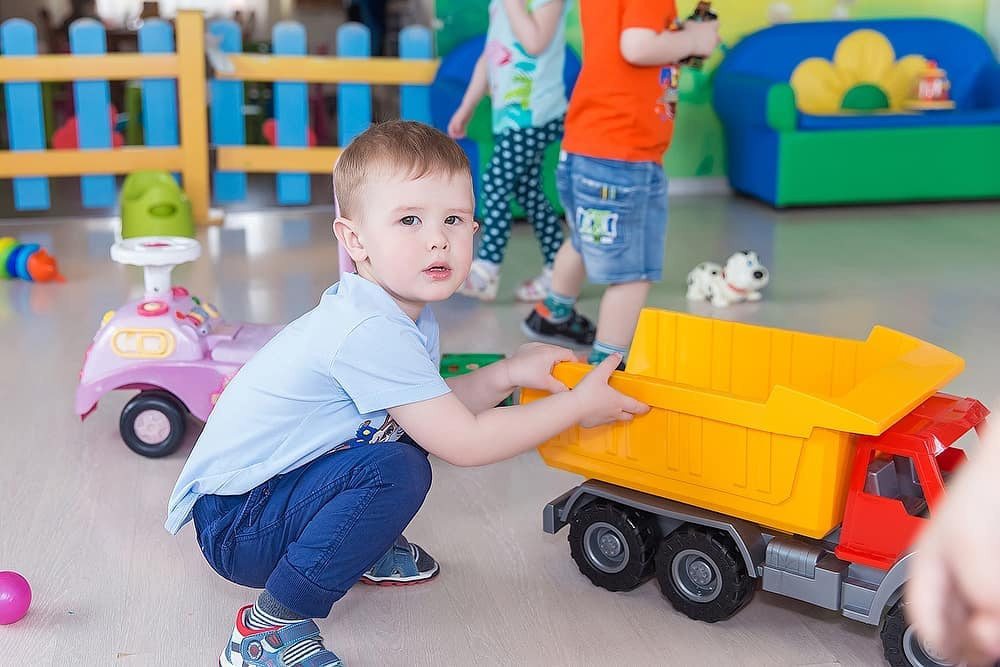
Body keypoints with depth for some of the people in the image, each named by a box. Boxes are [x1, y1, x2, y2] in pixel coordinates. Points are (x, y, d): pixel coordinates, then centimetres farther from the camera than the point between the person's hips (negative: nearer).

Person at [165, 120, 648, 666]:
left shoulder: (407, 314, 2)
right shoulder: (370, 332, -28)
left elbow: (438, 410, 10)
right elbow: (463, 444, -25)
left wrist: (505, 374, -3)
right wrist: (577, 405, -18)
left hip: (278, 480, 10)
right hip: (234, 527, -10)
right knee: (396, 472, -30)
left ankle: (364, 549, 25)